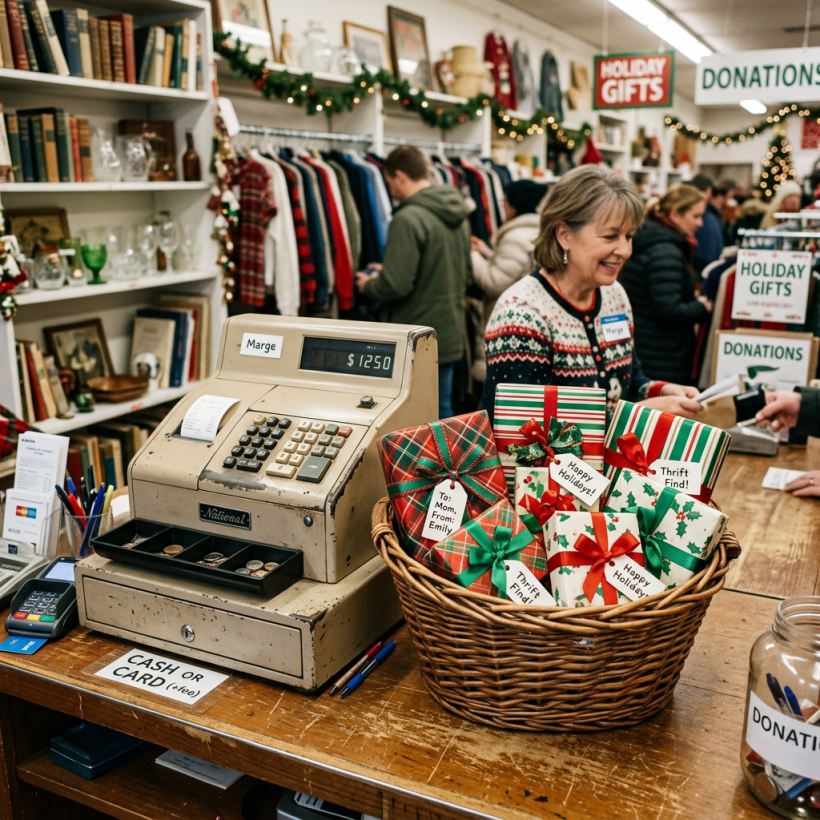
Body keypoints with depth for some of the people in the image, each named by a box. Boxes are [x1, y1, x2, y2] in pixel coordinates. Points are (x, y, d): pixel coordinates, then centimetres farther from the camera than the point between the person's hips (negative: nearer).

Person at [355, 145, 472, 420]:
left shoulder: (408, 219, -18)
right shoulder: (459, 216, 8)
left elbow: (395, 286, -22)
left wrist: (368, 285, 1)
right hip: (451, 337, 8)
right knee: (442, 413, 17)